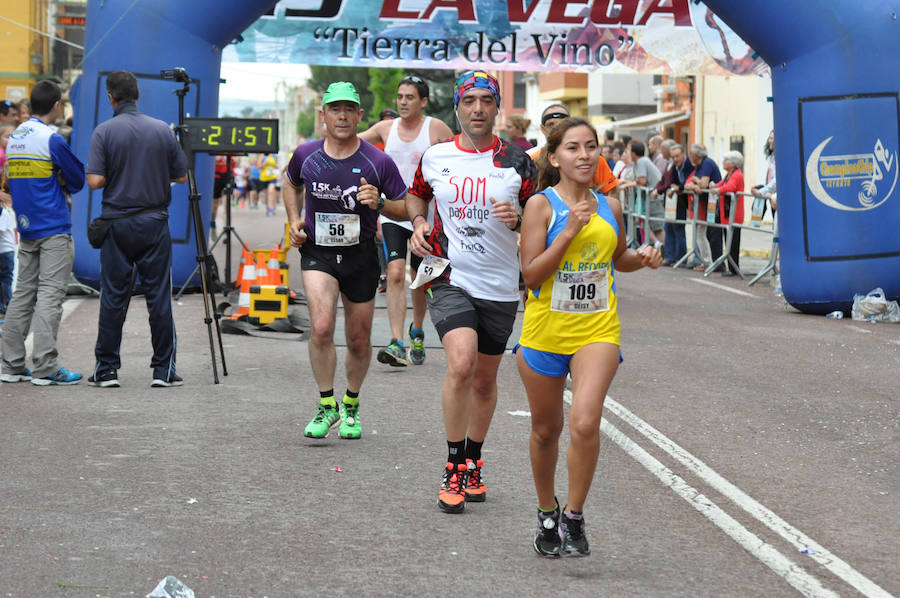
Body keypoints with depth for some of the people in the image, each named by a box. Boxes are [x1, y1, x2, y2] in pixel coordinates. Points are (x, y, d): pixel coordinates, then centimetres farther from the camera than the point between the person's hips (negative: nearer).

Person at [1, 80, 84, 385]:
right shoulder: (51, 140, -12)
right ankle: (45, 368, -9)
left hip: (26, 228, 7)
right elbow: (78, 179, -6)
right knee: (50, 295, -7)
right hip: (54, 230, -7)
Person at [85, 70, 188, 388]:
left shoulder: (104, 132, -6)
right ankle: (163, 369, 4)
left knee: (113, 297, 4)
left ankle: (107, 369, 7)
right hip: (154, 224, 1)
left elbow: (95, 181, -12)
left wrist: (116, 175, 9)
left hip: (117, 224, -1)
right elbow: (181, 176, 5)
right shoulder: (162, 130, 0)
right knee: (159, 297, 4)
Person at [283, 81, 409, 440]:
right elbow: (292, 184, 19)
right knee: (321, 328, -21)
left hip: (361, 256, 0)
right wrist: (294, 221, 6)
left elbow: (406, 209, -1)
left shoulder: (378, 162, -10)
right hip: (317, 253, 0)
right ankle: (327, 405, -4)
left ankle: (351, 405, 35)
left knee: (358, 340, 10)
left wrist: (379, 203, -21)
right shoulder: (306, 155, -4)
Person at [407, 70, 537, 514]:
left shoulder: (517, 162, 1)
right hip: (450, 278, -2)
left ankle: (472, 464, 32)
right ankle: (453, 470, -10)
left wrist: (518, 218, -13)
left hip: (500, 286, 2)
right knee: (461, 364, -23)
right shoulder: (435, 157, 2)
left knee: (485, 381, 11)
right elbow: (416, 195, 22)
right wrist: (419, 222, 1)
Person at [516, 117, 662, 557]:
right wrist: (570, 231, -20)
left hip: (597, 329, 1)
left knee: (585, 423, -19)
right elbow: (531, 275, -14)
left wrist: (642, 258, 3)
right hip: (545, 331, -1)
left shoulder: (609, 208, 6)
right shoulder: (541, 205, -7)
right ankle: (547, 514, 36)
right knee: (546, 430, 13)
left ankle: (574, 516, -1)